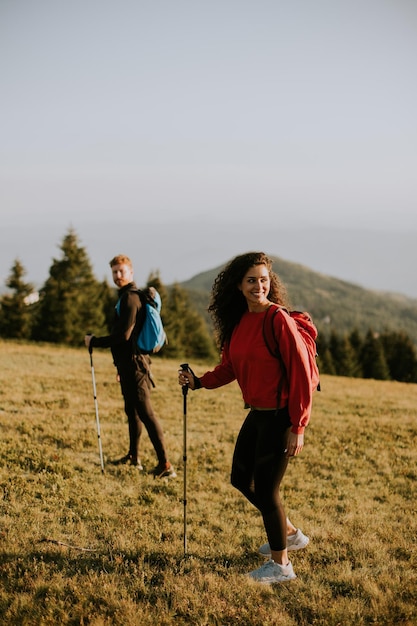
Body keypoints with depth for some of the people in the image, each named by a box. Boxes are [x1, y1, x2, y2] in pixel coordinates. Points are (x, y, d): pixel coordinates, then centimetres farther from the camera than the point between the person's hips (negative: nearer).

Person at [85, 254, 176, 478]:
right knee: (132, 411, 19)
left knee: (145, 412, -11)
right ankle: (133, 456, 31)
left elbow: (122, 335, -21)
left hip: (134, 363, -11)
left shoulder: (130, 298, -15)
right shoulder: (129, 296, 17)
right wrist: (121, 367, 26)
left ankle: (165, 464, -11)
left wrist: (94, 342, -10)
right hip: (129, 363, 11)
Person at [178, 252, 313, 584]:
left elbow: (301, 375, -19)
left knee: (265, 488, 1)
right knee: (242, 479, 19)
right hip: (257, 413, 9)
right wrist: (199, 381, -4)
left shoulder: (279, 320, -18)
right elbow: (229, 367, 13)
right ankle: (290, 534, 39)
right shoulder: (238, 321, 5)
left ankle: (281, 565, 20)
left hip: (280, 416, -9)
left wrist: (298, 428, -20)